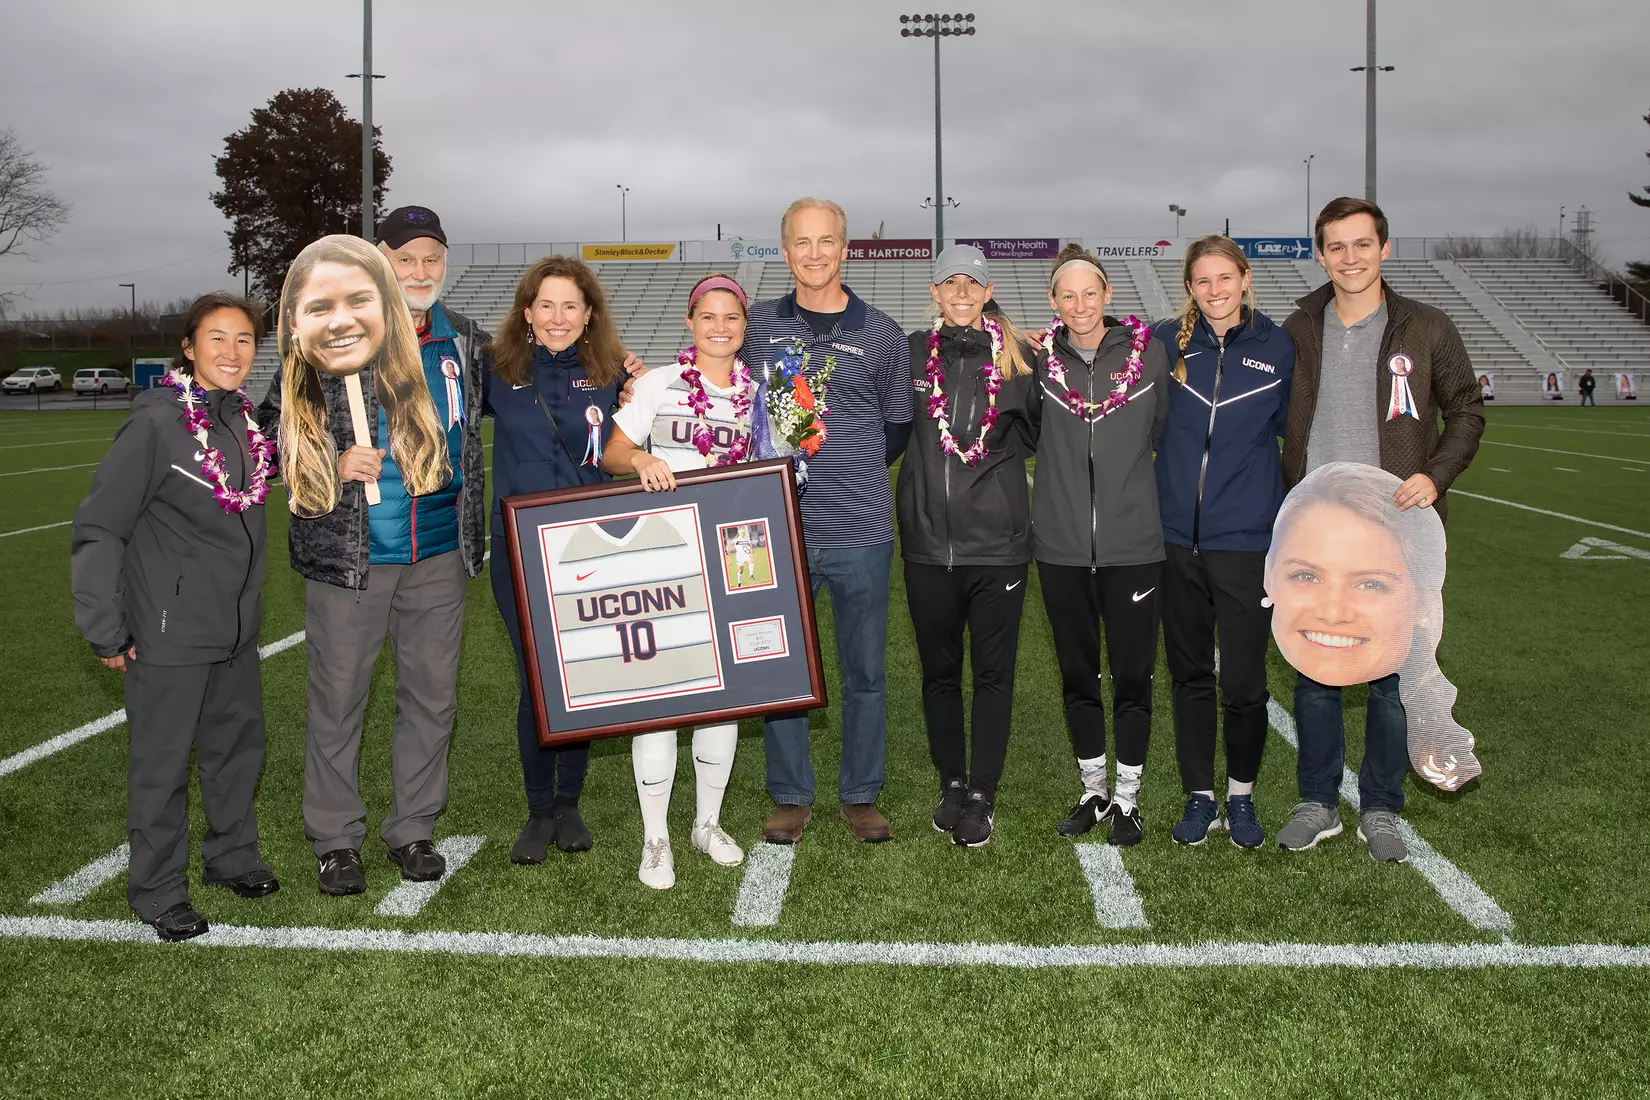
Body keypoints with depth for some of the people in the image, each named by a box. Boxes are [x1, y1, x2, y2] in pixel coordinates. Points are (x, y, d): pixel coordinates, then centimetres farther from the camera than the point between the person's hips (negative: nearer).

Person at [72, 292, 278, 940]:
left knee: (240, 745, 18)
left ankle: (231, 856, 38)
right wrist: (104, 629, -14)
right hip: (169, 635, -7)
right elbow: (98, 527, -15)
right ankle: (158, 892, 19)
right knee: (161, 763, 4)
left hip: (236, 628, 7)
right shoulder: (156, 423, -17)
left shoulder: (245, 422, 4)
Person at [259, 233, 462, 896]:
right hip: (344, 565, -1)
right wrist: (336, 468, -18)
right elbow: (276, 467, -1)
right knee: (337, 699, 8)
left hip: (436, 559, 2)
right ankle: (335, 837, 26)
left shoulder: (452, 349, -11)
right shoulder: (297, 389, -13)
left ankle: (413, 829, 29)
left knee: (431, 693, 11)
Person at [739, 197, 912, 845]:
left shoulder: (881, 334, 3)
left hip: (860, 531, 0)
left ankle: (860, 797, 22)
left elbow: (898, 424, 11)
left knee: (865, 671, 8)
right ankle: (791, 797, 21)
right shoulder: (758, 326, 5)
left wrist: (852, 471, 4)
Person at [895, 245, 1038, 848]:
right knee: (939, 670, 13)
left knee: (993, 673, 5)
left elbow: (1038, 440, 6)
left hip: (998, 542, -1)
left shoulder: (1016, 355, 1)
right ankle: (951, 782, 29)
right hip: (928, 542, 2)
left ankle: (982, 795, 18)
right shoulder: (912, 352, 4)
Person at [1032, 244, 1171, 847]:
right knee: (1077, 673, 12)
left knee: (1133, 674, 4)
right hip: (1061, 545, 2)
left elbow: (1165, 430, 7)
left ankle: (1127, 797, 20)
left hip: (1132, 542, -2)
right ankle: (1093, 790, 28)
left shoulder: (1148, 351, -2)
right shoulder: (1039, 357, 2)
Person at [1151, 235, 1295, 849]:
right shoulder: (1167, 343, 2)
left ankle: (1242, 795, 23)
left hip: (1247, 540, -2)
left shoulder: (1277, 348, 1)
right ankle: (1199, 797, 24)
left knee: (1243, 683, 0)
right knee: (1190, 675, 11)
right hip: (1178, 538, 2)